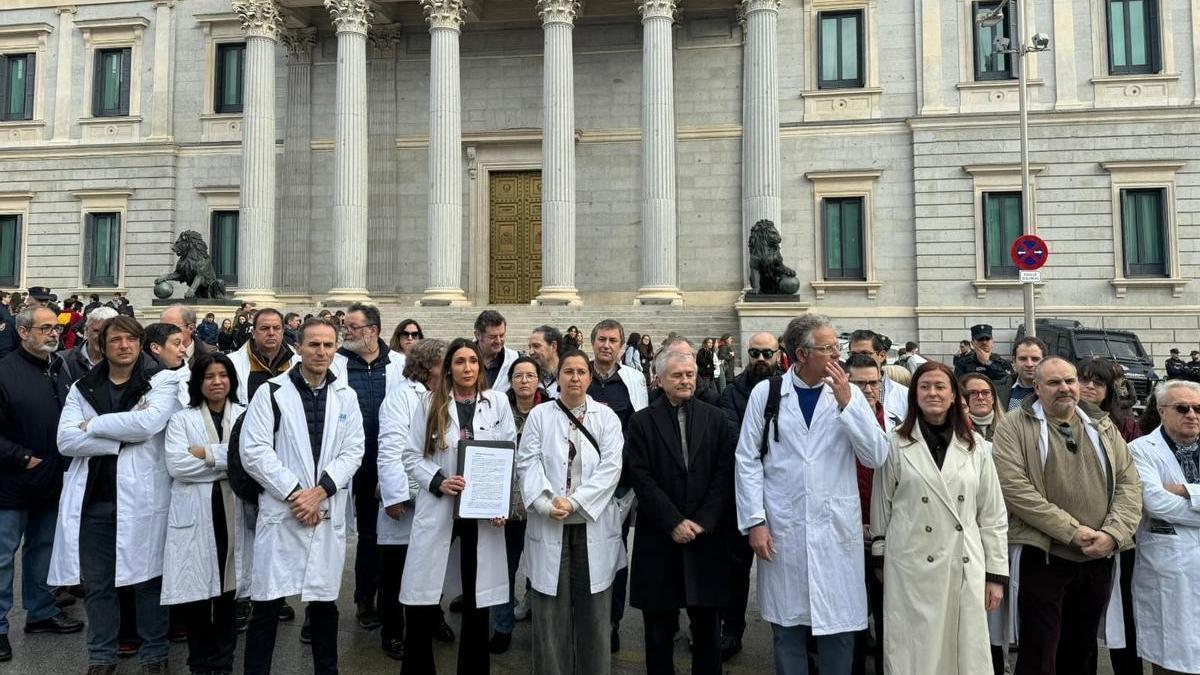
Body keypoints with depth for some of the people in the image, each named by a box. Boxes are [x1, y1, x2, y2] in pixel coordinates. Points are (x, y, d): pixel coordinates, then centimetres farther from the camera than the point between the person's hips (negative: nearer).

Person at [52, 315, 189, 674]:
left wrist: (93, 424, -9)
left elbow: (148, 422, -20)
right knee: (97, 584, 14)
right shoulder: (82, 387, 8)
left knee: (148, 580, 7)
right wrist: (121, 440, -14)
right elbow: (66, 440, -4)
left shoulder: (162, 380, -2)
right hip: (92, 499, 4)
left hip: (141, 497, -3)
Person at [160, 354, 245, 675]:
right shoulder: (182, 419, 8)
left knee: (228, 591, 5)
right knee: (195, 591, 1)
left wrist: (207, 454, -9)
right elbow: (176, 465, -7)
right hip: (194, 516, -1)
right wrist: (228, 459, -7)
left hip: (233, 513, 1)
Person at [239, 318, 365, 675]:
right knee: (267, 603, 2)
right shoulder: (271, 392, -2)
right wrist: (294, 493, -12)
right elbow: (254, 451, -8)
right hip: (281, 510, -2)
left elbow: (352, 451, 1)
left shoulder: (346, 396, 7)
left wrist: (319, 492, -11)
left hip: (329, 512, 3)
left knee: (324, 601, 13)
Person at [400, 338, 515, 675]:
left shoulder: (498, 401, 5)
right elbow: (412, 456, 3)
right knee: (421, 603, 0)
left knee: (477, 600, 10)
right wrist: (438, 482, -14)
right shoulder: (430, 402, 4)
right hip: (437, 510, 0)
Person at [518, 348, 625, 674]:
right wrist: (546, 504, -16)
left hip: (594, 525, 0)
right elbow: (528, 463, -1)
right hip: (549, 526, 0)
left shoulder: (606, 416, 6)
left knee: (594, 613, 7)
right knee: (551, 613, 5)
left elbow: (611, 466, -4)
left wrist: (574, 502, -14)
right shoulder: (539, 415, 7)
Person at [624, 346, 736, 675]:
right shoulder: (642, 421, 1)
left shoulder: (716, 419, 6)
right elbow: (641, 478, -6)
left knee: (708, 628, 9)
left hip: (707, 537, 1)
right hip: (659, 538, -1)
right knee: (659, 629, 10)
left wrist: (703, 521, -9)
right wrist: (674, 522, -12)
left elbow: (725, 473, 0)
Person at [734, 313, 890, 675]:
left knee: (839, 629, 7)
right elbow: (748, 461, -1)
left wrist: (846, 403, -13)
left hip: (836, 530, 1)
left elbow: (877, 457, -5)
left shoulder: (849, 393, 2)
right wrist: (755, 521, -6)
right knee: (788, 627, 12)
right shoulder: (765, 392, -1)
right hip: (782, 531, -1)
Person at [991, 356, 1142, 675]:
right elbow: (1013, 486, -16)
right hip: (1043, 556, -5)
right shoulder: (1015, 426, -5)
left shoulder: (1103, 428, 12)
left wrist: (1113, 533, -10)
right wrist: (1073, 532, -17)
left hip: (1099, 558, 5)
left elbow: (1128, 483, 6)